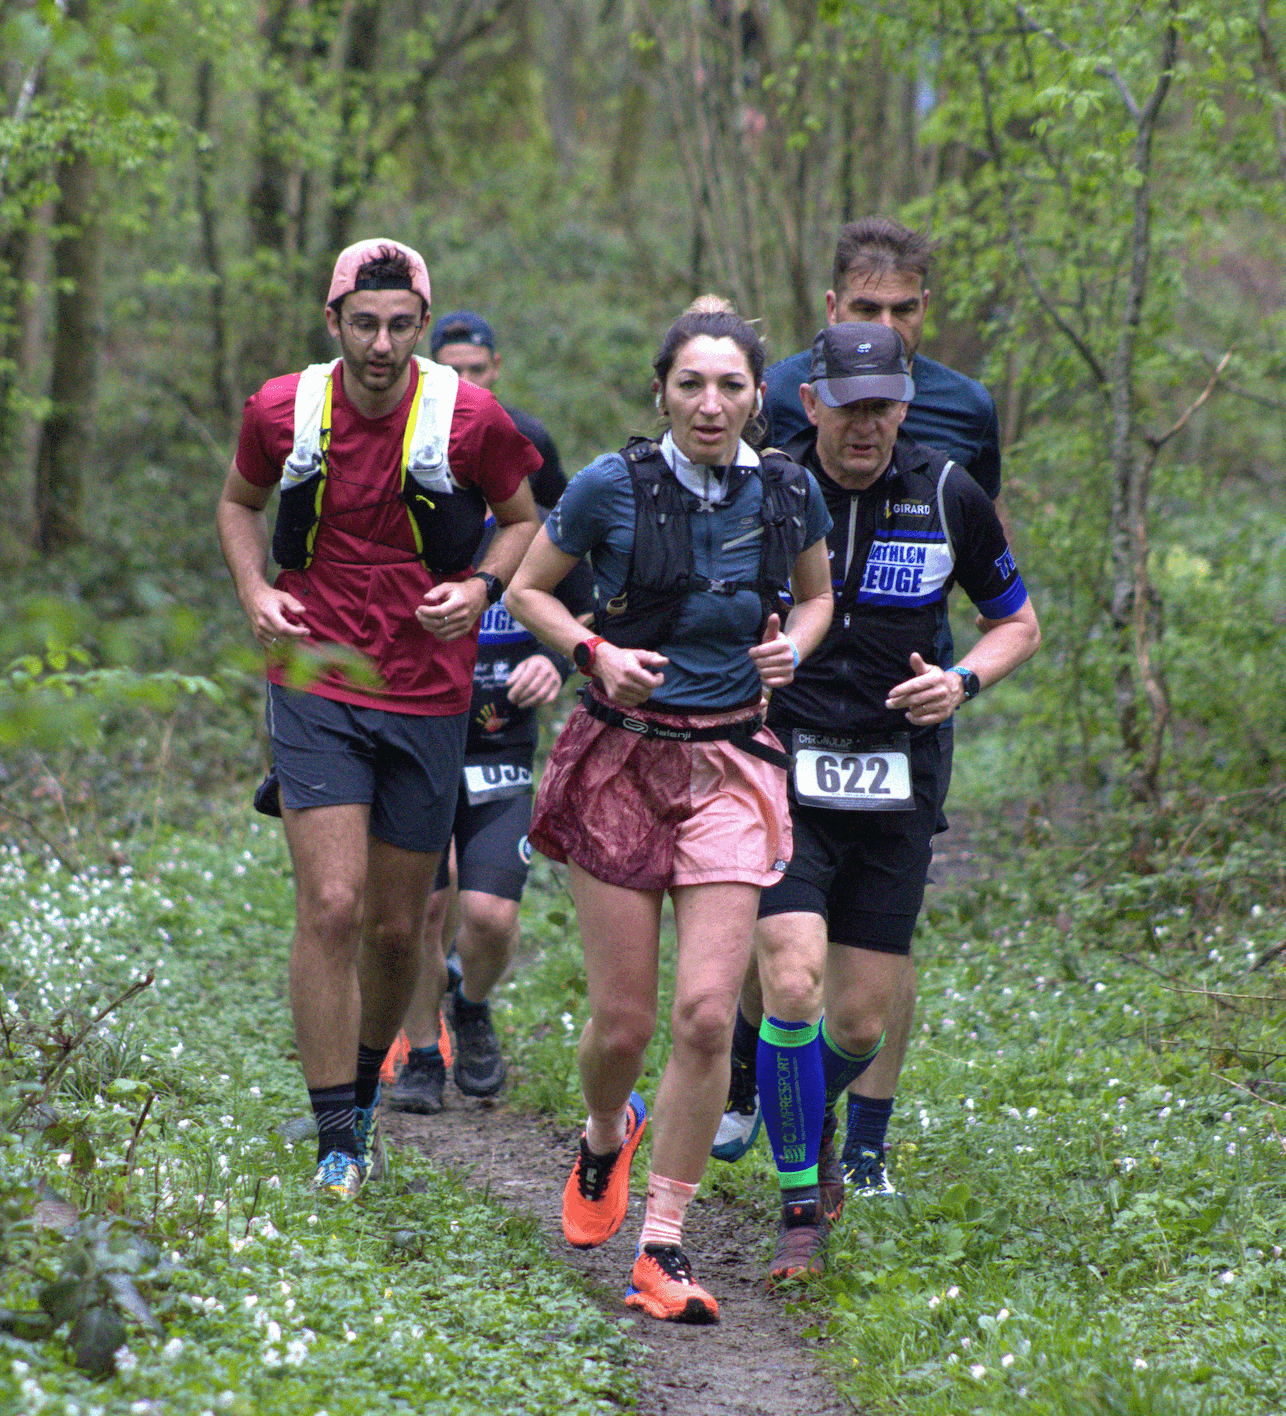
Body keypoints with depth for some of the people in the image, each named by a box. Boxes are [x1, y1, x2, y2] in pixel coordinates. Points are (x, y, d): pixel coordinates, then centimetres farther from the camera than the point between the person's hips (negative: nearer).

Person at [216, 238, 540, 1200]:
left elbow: (525, 521, 8)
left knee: (397, 928, 9)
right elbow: (240, 504, 16)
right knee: (333, 907, -14)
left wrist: (480, 587, -12)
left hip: (427, 696, 1)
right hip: (317, 687, -1)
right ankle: (337, 1140, -6)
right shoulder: (282, 411, -4)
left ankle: (366, 1082, 37)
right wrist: (255, 589, -2)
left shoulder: (471, 419, -7)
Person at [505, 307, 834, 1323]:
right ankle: (606, 1138, 38)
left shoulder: (789, 493, 1)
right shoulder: (611, 487, -7)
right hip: (622, 755, -1)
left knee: (706, 1012, -11)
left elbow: (817, 593, 20)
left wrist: (791, 647, -1)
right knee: (623, 1022, 1)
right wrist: (597, 653, -11)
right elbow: (528, 590, 6)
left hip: (731, 764, 1)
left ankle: (663, 1247, -1)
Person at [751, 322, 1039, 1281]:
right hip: (783, 775, -2)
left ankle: (817, 1119, 39)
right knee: (792, 987, -18)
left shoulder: (948, 497, -1)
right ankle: (802, 1210, -2)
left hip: (897, 788, 2)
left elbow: (1018, 623, 12)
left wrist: (963, 682, -8)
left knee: (861, 1023, 4)